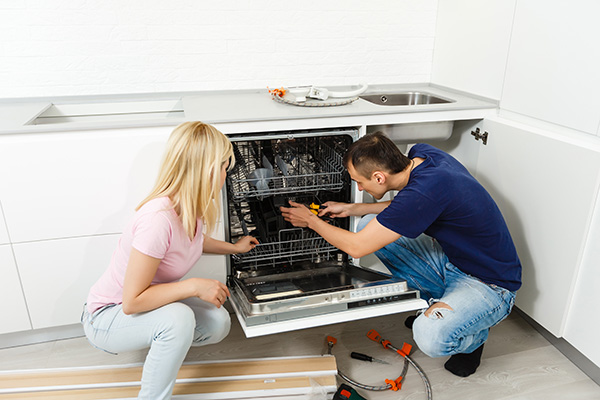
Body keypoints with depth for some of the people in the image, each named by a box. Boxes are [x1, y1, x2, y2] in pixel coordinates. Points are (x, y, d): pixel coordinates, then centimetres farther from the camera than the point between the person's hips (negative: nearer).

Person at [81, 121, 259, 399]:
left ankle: (157, 344, 18)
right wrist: (193, 286, -31)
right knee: (178, 318, -34)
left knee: (218, 324, -8)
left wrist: (234, 247, 25)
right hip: (106, 317, -8)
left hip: (147, 304, 8)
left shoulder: (192, 208, -10)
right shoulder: (158, 218, -37)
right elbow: (132, 302, -32)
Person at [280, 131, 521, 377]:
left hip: (489, 285, -8)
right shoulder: (420, 154, -8)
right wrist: (351, 209, 10)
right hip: (450, 258, 9)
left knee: (430, 336, -35)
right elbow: (406, 208, 14)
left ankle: (474, 337, 4)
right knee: (370, 225, -2)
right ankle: (434, 304, 13)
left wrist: (311, 220, -9)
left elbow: (356, 247, -25)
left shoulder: (426, 190, -35)